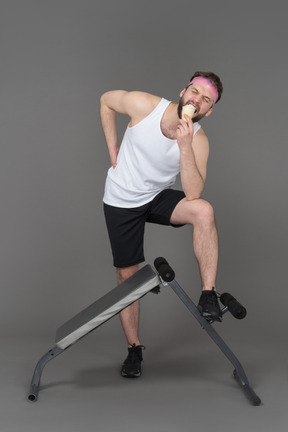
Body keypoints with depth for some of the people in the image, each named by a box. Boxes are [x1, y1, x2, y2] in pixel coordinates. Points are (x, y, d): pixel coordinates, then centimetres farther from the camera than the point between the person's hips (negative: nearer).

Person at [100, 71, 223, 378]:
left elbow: (192, 194, -30)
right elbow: (106, 100, 1)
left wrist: (184, 146, -38)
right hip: (122, 201, 0)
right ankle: (134, 349, 20)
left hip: (160, 197, 1)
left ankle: (208, 295, -24)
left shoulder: (198, 141, -19)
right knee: (127, 274, 2)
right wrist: (112, 148, -4)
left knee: (204, 210, -31)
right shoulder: (144, 105, -20)